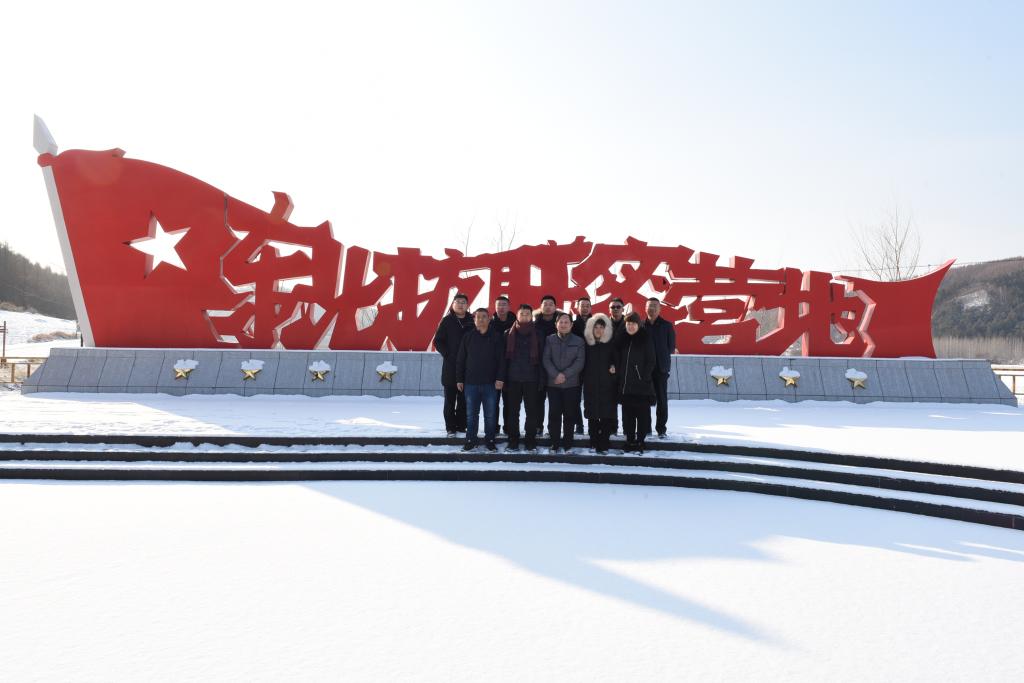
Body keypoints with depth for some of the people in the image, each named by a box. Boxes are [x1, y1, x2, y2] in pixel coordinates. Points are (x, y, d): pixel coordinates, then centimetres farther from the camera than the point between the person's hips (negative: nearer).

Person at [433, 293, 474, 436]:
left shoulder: (472, 321, 6)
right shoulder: (447, 321, 2)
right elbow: (437, 341, 1)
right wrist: (447, 354, -8)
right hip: (450, 366, -1)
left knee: (464, 399, 7)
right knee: (450, 399, 4)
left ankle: (461, 425, 16)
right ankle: (450, 427, 10)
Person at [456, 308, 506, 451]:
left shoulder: (496, 337, 2)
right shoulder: (468, 337, 5)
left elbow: (501, 360, -1)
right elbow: (460, 360, 7)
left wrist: (500, 378, -9)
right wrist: (459, 379, 2)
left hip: (490, 383, -1)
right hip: (471, 383, 1)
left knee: (490, 414, 5)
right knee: (471, 414, 6)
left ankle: (489, 440, 16)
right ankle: (470, 440, 15)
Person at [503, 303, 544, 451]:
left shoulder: (537, 335, 4)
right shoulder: (509, 334, 5)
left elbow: (541, 358, 2)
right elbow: (504, 357, 4)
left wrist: (541, 378, -5)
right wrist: (503, 378, -3)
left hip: (531, 379, -1)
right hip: (513, 379, 1)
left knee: (532, 411, 3)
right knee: (512, 411, 4)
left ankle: (531, 441, 12)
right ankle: (513, 441, 12)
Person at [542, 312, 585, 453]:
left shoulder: (578, 341, 3)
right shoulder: (550, 340, 4)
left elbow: (580, 362, -5)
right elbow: (546, 359, -3)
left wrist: (565, 375, -14)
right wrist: (556, 375, -16)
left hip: (571, 384, 0)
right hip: (553, 383, 0)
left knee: (570, 414, 3)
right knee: (554, 414, 0)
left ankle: (568, 444, 12)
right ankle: (555, 443, 9)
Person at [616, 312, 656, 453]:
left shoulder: (646, 339, -1)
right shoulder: (622, 340, 12)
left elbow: (650, 362, -4)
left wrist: (644, 378, -12)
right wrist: (619, 375, 4)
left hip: (642, 384, -4)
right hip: (625, 385, 4)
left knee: (642, 414, -1)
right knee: (627, 414, 7)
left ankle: (640, 441, 5)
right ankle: (630, 440, 15)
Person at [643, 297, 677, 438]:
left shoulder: (666, 326, 4)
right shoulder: (641, 326, 5)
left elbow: (671, 347, 5)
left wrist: (661, 356, -4)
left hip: (661, 368, -1)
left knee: (661, 399, 2)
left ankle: (661, 429, 8)